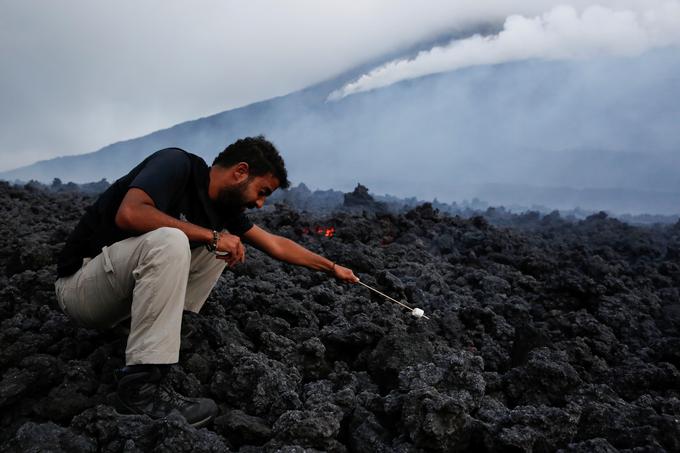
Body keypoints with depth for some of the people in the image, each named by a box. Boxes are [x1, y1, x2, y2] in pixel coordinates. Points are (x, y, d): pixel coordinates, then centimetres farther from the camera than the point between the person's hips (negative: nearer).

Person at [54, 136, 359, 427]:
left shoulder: (223, 205, 5)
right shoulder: (177, 163, -17)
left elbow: (276, 245, 16)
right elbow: (129, 214, -33)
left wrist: (332, 268, 21)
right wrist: (211, 236, -25)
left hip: (124, 289, 8)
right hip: (79, 283, -8)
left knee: (223, 246, 3)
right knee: (170, 241, -33)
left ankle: (155, 350, -3)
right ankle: (140, 386, -28)